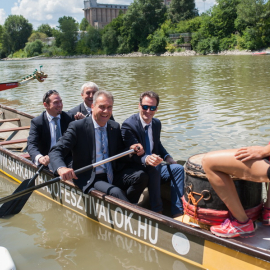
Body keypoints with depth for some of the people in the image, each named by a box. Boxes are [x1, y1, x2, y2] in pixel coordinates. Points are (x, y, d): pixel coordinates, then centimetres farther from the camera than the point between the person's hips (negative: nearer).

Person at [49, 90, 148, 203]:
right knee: (116, 192, -31)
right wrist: (61, 168, -35)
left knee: (141, 176, -18)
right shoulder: (77, 127, -7)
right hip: (89, 180, -5)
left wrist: (131, 149, -9)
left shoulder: (115, 127, 10)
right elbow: (56, 151, -12)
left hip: (113, 176, 6)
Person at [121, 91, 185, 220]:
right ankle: (157, 212, -27)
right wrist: (146, 159, -47)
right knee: (154, 168, -36)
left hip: (154, 168, 7)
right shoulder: (128, 125, -16)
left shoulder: (157, 123, 8)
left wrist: (167, 157, 4)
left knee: (178, 169, -14)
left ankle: (177, 213, -18)